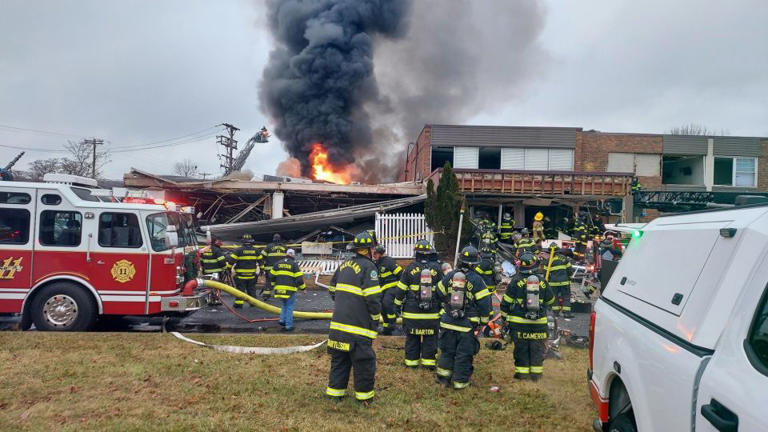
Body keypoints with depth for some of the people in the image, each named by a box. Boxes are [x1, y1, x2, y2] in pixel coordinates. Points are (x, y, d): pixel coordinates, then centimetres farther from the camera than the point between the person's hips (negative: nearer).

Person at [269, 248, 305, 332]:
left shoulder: (277, 263, 9)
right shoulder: (294, 265, -4)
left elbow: (271, 275, 14)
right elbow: (299, 278, -6)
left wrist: (273, 284, 29)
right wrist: (302, 287, 6)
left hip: (280, 288, 4)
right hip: (290, 289, -4)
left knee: (284, 304, 24)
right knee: (289, 307, 3)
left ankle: (282, 319, 14)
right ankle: (288, 325, 3)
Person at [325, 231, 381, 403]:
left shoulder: (344, 265, 12)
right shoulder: (368, 267, -11)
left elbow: (332, 290, 20)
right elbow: (373, 298, -17)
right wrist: (376, 318, -5)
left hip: (338, 322, 7)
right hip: (359, 324, -7)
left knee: (339, 357, 17)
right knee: (364, 360, 5)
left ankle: (335, 390, 24)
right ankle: (364, 395, 14)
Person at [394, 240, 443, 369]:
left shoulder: (410, 268, -3)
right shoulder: (437, 268, 0)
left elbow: (401, 289, 0)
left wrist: (397, 304, 12)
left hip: (412, 313, -1)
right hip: (432, 313, 1)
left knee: (412, 338, 10)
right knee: (430, 338, 9)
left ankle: (411, 361, 16)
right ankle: (429, 361, 12)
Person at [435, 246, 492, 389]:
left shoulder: (449, 276, 0)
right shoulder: (476, 280, -11)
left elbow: (439, 294, 12)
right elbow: (485, 302, -10)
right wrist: (484, 320, 3)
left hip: (448, 322, 3)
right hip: (467, 324, -3)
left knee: (447, 351, 16)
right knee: (464, 354, 7)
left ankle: (443, 377, 20)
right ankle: (460, 381, 13)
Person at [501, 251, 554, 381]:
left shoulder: (516, 281, -6)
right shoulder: (542, 281, 0)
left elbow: (506, 301, -2)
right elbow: (550, 300, 13)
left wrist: (505, 317, 10)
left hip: (519, 323, -1)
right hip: (539, 322, 2)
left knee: (521, 348, 7)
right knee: (537, 349, 11)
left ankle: (522, 373, 10)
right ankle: (536, 373, 16)